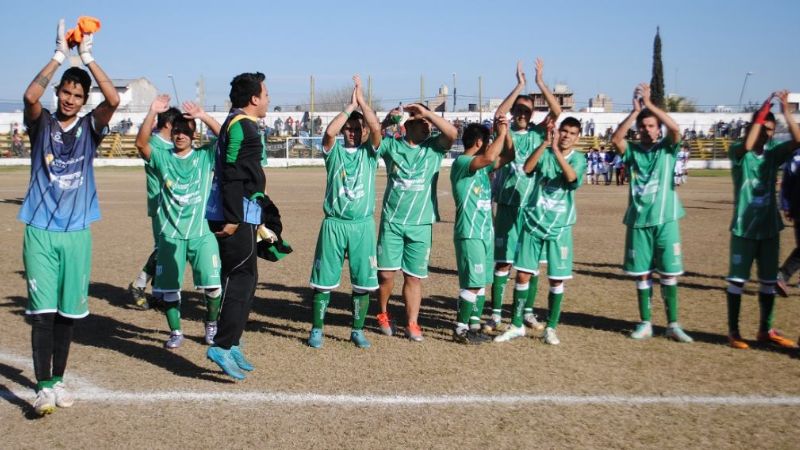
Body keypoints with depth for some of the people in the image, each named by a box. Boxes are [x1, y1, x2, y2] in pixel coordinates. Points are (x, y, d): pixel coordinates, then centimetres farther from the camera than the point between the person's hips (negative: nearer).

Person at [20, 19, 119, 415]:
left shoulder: (89, 127, 6)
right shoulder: (41, 123, 4)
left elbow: (114, 100, -13)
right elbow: (30, 96, -18)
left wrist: (88, 58, -10)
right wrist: (59, 55, -15)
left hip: (77, 232, 2)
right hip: (40, 231, -2)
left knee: (69, 312, 8)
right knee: (42, 312, -7)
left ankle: (58, 380, 22)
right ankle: (42, 387, -6)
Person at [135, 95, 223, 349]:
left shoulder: (205, 157, 5)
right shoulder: (162, 158, 6)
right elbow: (141, 143, -11)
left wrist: (202, 116, -22)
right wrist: (153, 112, -20)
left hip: (202, 232, -1)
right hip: (170, 234, 1)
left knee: (212, 284, -6)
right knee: (169, 287, 5)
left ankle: (211, 324, 20)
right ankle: (175, 332, 23)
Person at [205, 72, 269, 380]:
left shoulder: (240, 123, 19)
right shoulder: (241, 126, -13)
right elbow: (231, 174, -21)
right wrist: (232, 217, -23)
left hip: (240, 215, 11)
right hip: (237, 216, -11)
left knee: (242, 279, 14)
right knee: (241, 279, -9)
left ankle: (231, 345, 20)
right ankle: (222, 346, -8)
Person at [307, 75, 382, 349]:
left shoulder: (369, 151, 7)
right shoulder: (334, 150, 5)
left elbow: (376, 127, -12)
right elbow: (329, 131, -17)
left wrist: (361, 99, -6)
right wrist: (350, 105, -9)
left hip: (363, 224, 1)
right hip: (334, 223, -1)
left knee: (363, 282, 4)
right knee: (324, 280, 3)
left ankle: (358, 331, 18)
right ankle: (317, 329, 15)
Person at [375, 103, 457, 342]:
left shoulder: (434, 146, 4)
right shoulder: (391, 145, 4)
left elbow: (452, 133, -13)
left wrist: (427, 112, -17)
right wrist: (386, 121, -17)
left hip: (421, 224, 1)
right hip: (391, 221, 0)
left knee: (414, 276, 5)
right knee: (386, 273, 0)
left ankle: (412, 324, 12)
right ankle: (383, 315, 24)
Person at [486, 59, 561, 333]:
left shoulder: (538, 133, 7)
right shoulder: (505, 133, 2)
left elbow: (557, 111, -7)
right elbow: (498, 114, -18)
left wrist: (540, 82, -13)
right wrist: (520, 84, -18)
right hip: (508, 204, -2)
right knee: (503, 261, -1)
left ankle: (528, 312, 19)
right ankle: (496, 314, 5)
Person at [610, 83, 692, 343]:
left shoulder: (667, 148, 5)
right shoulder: (632, 151, 8)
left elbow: (675, 128, -15)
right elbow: (615, 139, -12)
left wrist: (650, 104, -16)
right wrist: (635, 110, -16)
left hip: (665, 219, -1)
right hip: (638, 219, 1)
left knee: (669, 273, 0)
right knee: (642, 273, 6)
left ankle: (673, 324, 7)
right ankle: (645, 323, 14)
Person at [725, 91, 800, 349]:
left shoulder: (773, 154, 5)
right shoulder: (737, 153, -7)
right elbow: (747, 146, -30)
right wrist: (762, 112, -26)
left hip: (769, 228, 5)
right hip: (744, 228, -5)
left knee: (768, 281, 11)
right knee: (737, 280, 1)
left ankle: (766, 330, 22)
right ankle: (733, 331, 9)